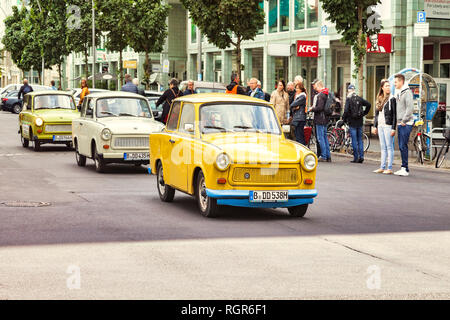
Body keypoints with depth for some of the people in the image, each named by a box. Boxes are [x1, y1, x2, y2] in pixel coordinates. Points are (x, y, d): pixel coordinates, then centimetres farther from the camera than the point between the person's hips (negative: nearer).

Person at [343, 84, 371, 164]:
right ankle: (361, 157, 8)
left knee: (354, 140, -2)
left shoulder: (348, 99, -9)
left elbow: (346, 110, -18)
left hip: (352, 122, -5)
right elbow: (369, 104, 6)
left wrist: (344, 119, -4)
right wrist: (364, 113, 14)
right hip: (360, 121, 5)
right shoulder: (359, 98, 5)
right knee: (360, 139, 11)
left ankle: (356, 158, -1)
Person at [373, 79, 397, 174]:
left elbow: (394, 114, -8)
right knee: (383, 148, 9)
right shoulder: (379, 99, 14)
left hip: (388, 125, -6)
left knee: (389, 147, -5)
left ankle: (389, 168, -4)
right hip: (380, 125, 6)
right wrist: (375, 126, 14)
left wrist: (393, 128, -14)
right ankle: (382, 167, 12)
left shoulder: (392, 99, -5)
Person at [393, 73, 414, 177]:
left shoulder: (407, 92, -11)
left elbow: (410, 108, -18)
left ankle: (405, 169, -8)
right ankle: (403, 168, 14)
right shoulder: (398, 93, 17)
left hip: (406, 124, -9)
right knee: (401, 147, 9)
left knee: (403, 146, -11)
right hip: (400, 123, 9)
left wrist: (404, 120, -16)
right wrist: (398, 120, 14)